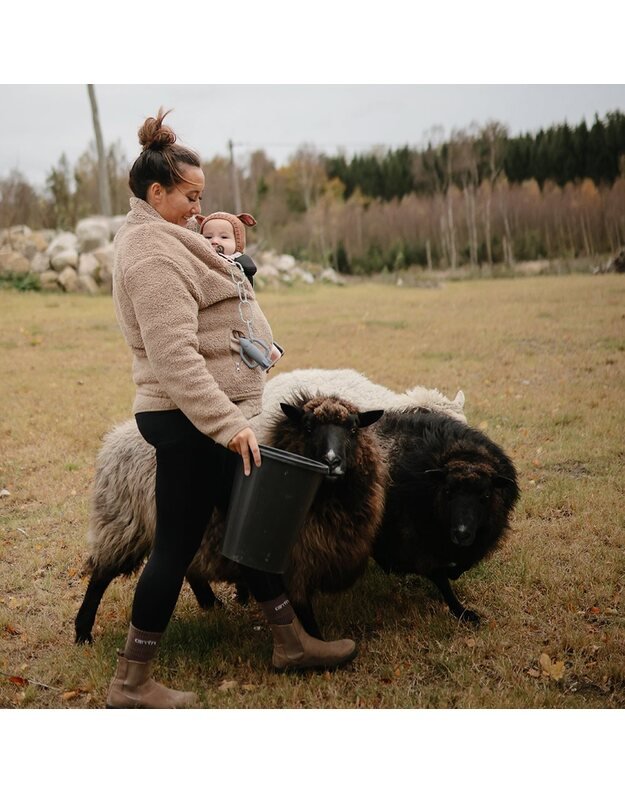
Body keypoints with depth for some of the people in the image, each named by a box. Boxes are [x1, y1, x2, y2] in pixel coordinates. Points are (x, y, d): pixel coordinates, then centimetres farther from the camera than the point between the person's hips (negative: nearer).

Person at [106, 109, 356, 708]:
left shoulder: (157, 242, 15)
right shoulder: (153, 253, -17)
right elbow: (175, 356, -26)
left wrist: (227, 249, 10)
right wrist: (230, 424, -28)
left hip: (205, 416, 10)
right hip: (188, 419, -10)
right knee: (177, 545, -2)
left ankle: (290, 642, 30)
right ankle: (131, 684, 12)